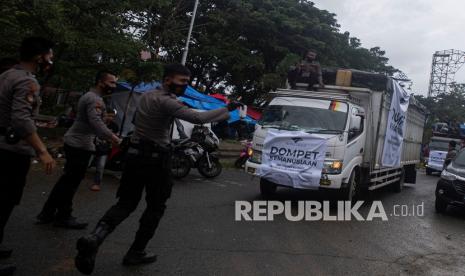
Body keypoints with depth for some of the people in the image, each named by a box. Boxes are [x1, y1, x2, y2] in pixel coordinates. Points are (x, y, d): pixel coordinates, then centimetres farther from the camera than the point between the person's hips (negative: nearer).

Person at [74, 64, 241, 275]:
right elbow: (197, 117, -26)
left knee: (126, 203, 10)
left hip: (135, 154, 8)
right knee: (156, 207, 8)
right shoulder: (165, 101, -16)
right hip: (155, 158, -8)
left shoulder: (147, 96, 13)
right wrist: (226, 110, -17)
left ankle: (94, 237, -11)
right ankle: (136, 253, 14)